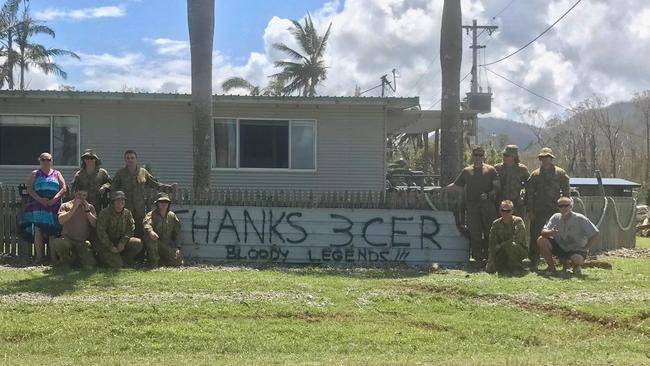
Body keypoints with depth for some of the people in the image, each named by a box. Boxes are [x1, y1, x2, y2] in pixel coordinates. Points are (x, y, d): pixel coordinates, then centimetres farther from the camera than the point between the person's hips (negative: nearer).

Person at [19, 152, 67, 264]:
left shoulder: (57, 174, 16)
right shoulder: (35, 174, 15)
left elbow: (63, 188, 5)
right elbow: (29, 189, 4)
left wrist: (54, 200, -10)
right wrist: (39, 199, -11)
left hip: (54, 206, 0)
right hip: (38, 206, 0)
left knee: (53, 232, -5)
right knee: (38, 230, -9)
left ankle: (53, 257, -5)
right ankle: (39, 257, -8)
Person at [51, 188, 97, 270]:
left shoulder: (90, 207, 11)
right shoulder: (66, 206, 5)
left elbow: (95, 224, -1)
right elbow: (61, 220, -13)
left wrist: (87, 210, -9)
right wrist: (74, 208, -15)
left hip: (83, 242, 1)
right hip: (68, 239, -1)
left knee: (90, 266, -20)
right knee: (56, 243, -37)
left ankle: (77, 256, 16)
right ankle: (66, 259, -3)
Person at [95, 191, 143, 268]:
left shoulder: (127, 213, 3)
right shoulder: (105, 213, -13)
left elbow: (130, 230, -1)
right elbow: (101, 232, -17)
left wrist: (122, 242, -18)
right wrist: (111, 247, -21)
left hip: (121, 242, 5)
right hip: (105, 243, -5)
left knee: (138, 244, -18)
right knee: (117, 264, -20)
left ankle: (122, 258, 0)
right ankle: (101, 257, 10)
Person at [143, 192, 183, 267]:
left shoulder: (172, 216, 9)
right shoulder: (151, 214, -4)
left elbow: (177, 232, 13)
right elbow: (147, 224, -27)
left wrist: (177, 247, 3)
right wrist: (150, 231, -51)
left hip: (168, 246, 3)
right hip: (155, 244, -3)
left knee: (178, 261, -15)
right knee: (150, 237, -36)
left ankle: (162, 259, 17)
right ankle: (154, 261, -20)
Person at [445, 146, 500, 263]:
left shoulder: (490, 170, 9)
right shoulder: (466, 171, 14)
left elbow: (497, 186, 4)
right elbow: (456, 185, 17)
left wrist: (489, 194, -13)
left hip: (488, 205, -1)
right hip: (472, 205, 1)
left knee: (489, 232, -1)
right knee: (475, 233, -1)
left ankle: (489, 256, 8)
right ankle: (478, 257, 5)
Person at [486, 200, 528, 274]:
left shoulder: (518, 221, -13)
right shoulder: (496, 224, -1)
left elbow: (517, 240, -25)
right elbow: (492, 244, -6)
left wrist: (500, 245, -19)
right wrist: (490, 261, -17)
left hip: (520, 250, -4)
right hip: (503, 252, 4)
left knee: (510, 245, -37)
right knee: (490, 269, -15)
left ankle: (517, 267, -13)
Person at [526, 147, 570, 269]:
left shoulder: (560, 173, 4)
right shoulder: (535, 175, 8)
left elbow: (566, 192, 3)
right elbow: (529, 193, 8)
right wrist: (530, 211, 1)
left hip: (555, 210, -1)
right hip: (538, 211, 1)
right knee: (535, 236, -1)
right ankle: (533, 262, 6)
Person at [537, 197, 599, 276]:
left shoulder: (580, 219, -15)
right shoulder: (556, 218, -6)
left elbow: (595, 233, -12)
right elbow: (543, 232, -16)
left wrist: (585, 248, -16)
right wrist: (550, 232, -39)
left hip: (576, 249, -4)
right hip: (559, 247, 4)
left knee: (578, 259, -38)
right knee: (541, 240, -19)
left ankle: (576, 267, 3)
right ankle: (551, 267, -1)